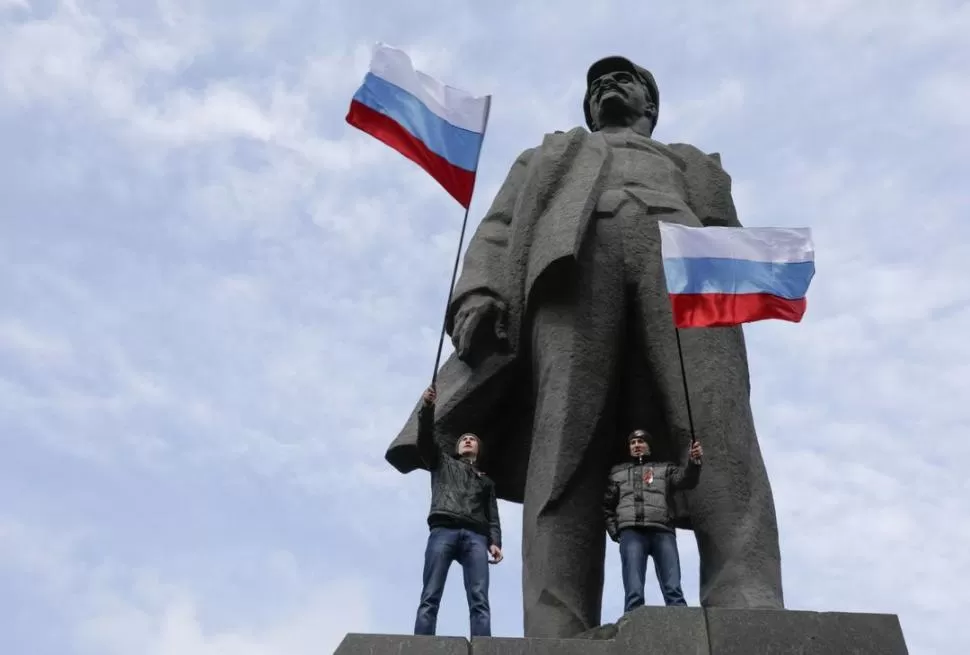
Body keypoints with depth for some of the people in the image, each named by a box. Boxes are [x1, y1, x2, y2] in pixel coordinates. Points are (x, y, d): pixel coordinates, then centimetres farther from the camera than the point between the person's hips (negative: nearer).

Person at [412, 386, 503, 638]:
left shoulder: (486, 481, 35)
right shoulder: (442, 463, 32)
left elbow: (492, 516, 21)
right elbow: (425, 440, 14)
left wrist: (495, 542, 1)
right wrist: (427, 408, -3)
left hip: (475, 536, 2)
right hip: (443, 531, -1)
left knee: (480, 600, -18)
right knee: (430, 598, -17)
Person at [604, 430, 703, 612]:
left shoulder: (664, 468, 23)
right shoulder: (618, 472, 27)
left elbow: (686, 479, 4)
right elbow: (607, 506, 26)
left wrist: (694, 461, -17)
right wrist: (614, 532, 10)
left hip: (662, 531, 0)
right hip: (631, 532, 0)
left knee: (673, 589, -14)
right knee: (634, 592, -15)